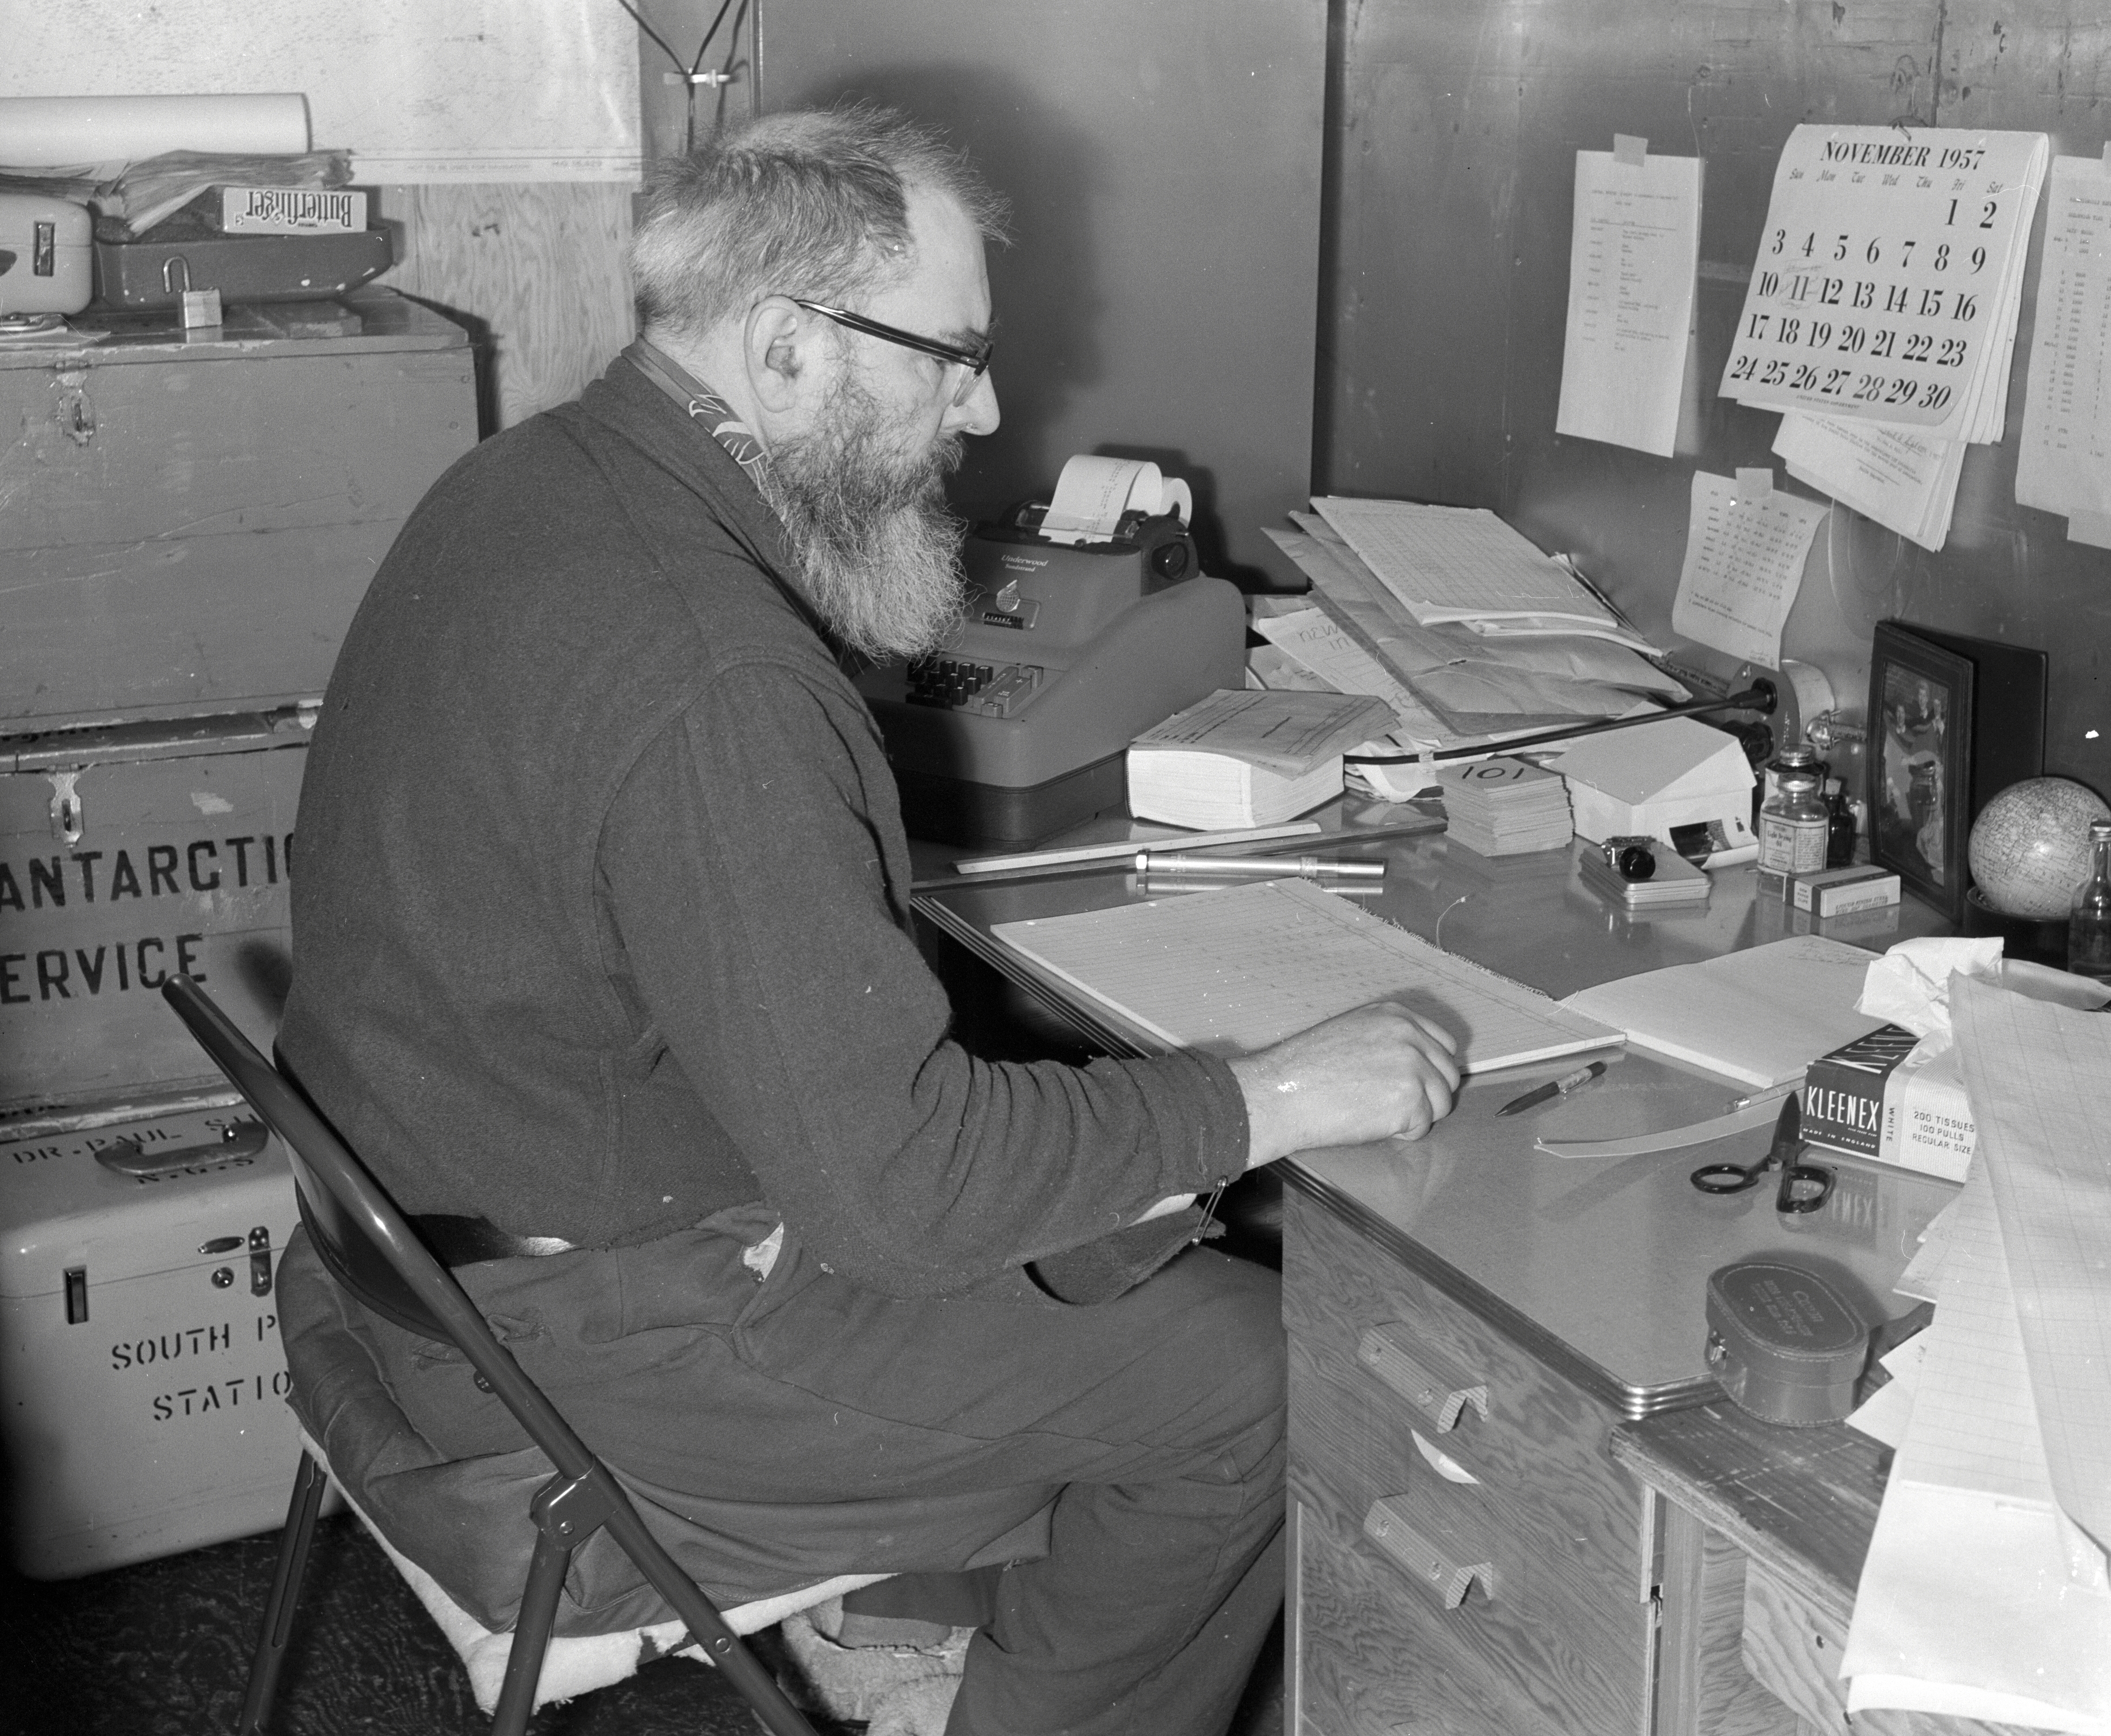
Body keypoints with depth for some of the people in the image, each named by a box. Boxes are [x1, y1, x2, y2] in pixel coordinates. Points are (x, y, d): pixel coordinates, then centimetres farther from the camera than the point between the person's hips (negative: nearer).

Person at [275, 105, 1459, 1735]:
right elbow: (891, 1173, -30)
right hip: (590, 1335, -10)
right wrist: (1273, 1098, -21)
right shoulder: (703, 679, -31)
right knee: (1253, 1381, -3)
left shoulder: (528, 483, 1)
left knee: (1134, 1240, 16)